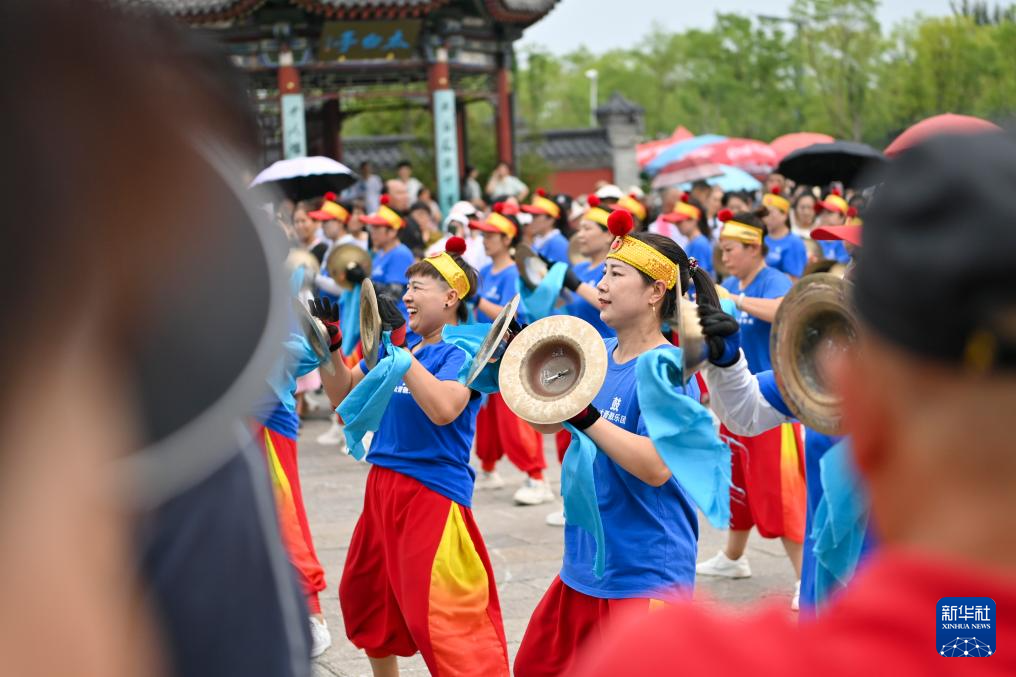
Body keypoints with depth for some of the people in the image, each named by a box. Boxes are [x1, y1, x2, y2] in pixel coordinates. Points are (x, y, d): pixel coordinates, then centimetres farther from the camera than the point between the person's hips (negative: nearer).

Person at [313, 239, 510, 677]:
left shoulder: (462, 350, -13)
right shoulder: (399, 344, 9)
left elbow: (443, 409, -32)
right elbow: (344, 395, 17)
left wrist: (398, 346, -29)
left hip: (433, 491, -9)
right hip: (383, 486, 9)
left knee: (442, 615, -13)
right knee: (364, 596, 22)